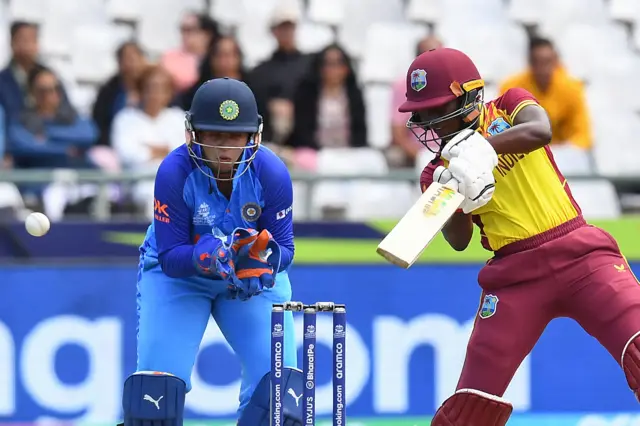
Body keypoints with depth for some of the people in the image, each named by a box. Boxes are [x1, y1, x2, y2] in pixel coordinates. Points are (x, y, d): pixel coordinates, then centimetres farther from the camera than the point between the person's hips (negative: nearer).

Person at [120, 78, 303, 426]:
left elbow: (284, 246, -16)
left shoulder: (271, 173, -23)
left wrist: (265, 258, -39)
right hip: (177, 273, -2)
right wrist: (205, 255, -45)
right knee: (158, 383, -16)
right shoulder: (175, 173, -27)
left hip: (255, 276, 2)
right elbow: (170, 256, -24)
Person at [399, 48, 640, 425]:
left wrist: (482, 146, -31)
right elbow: (459, 241, -2)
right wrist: (453, 197, -21)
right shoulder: (439, 171, 10)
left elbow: (540, 130, -18)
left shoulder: (511, 108, 6)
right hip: (515, 276, 2)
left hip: (578, 253, -2)